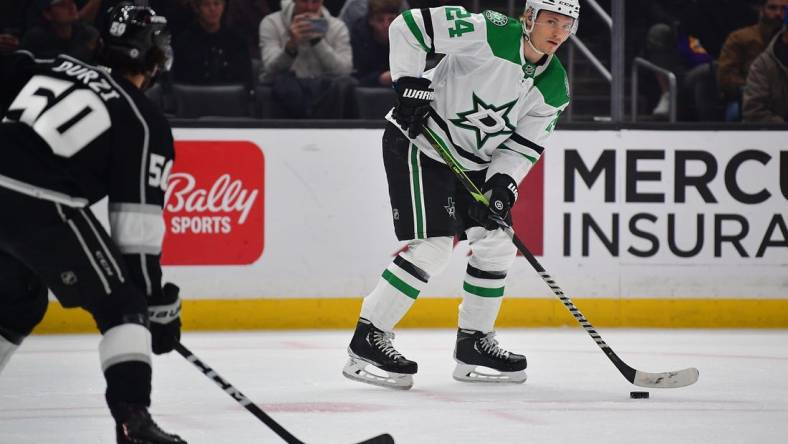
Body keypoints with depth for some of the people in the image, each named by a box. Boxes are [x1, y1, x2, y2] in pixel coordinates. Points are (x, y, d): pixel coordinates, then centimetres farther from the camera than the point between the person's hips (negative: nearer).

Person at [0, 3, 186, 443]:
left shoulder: (51, 67, 22)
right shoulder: (146, 124, 7)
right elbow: (137, 227, 3)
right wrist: (158, 305, 8)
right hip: (42, 207, -6)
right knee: (123, 306, 7)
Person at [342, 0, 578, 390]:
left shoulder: (554, 87, -1)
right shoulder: (489, 34, -22)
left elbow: (525, 144, 2)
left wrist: (503, 182, -15)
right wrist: (409, 83, -24)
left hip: (473, 161, 8)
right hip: (418, 143, -8)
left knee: (497, 243, 6)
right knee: (432, 246, -16)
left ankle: (474, 344, 19)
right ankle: (367, 342, -10)